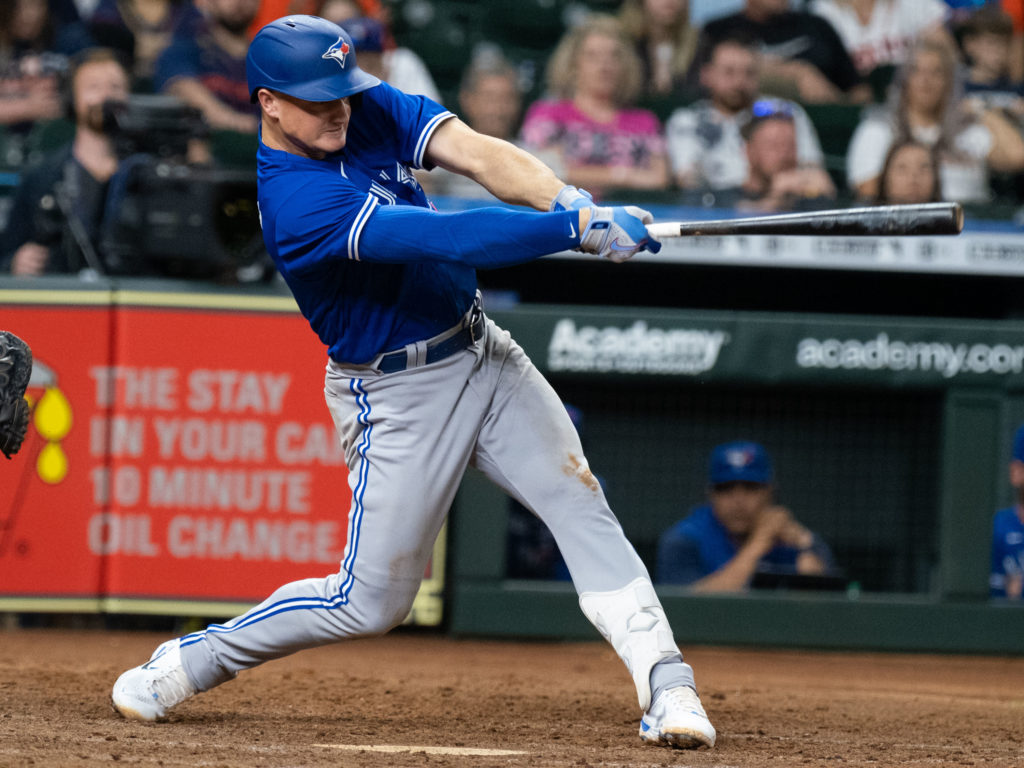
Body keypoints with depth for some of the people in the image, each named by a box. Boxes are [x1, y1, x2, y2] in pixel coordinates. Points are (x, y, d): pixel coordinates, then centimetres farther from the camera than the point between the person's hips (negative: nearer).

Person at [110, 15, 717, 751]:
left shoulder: (370, 108, -2)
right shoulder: (294, 201, -26)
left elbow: (478, 154, -15)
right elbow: (444, 238, -33)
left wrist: (567, 199, -34)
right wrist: (577, 227, -37)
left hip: (484, 353, 7)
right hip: (399, 398, -7)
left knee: (582, 507, -8)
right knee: (371, 600, 1)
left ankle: (666, 684, -12)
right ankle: (191, 663, 19)